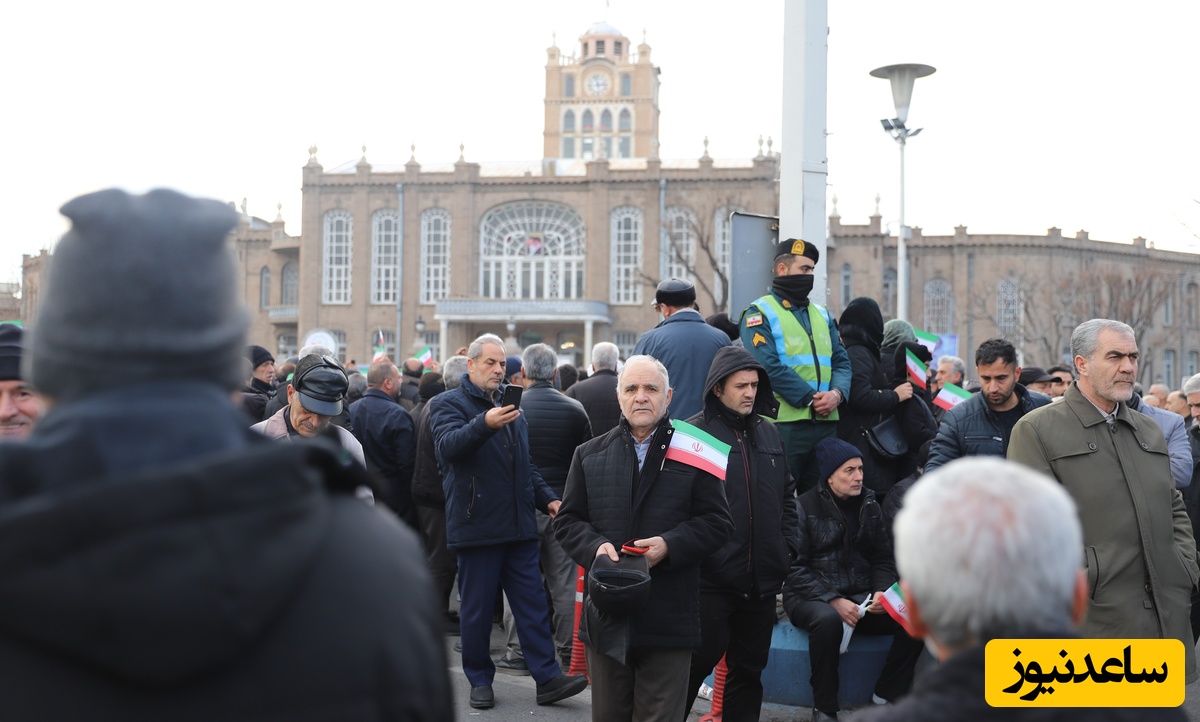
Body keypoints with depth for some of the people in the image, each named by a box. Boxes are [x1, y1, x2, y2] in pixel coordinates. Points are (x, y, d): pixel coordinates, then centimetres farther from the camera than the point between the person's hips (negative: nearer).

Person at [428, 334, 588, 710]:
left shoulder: (509, 405, 18)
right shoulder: (448, 403, -3)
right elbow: (449, 444, -25)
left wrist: (547, 498, 15)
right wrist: (485, 424, -41)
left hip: (519, 525, 6)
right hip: (477, 526, -5)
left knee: (532, 603, 4)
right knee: (477, 608, 4)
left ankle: (547, 678, 5)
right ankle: (480, 679, 16)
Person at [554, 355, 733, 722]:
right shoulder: (590, 454, 11)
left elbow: (717, 522, -1)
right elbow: (567, 520, 10)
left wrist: (670, 545, -16)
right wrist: (595, 547, -10)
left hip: (669, 619, -2)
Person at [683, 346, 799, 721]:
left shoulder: (768, 433, 13)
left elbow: (787, 496, 20)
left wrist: (788, 546, 11)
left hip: (762, 579, 6)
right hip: (711, 577, -6)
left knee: (750, 668, 14)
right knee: (698, 661, -2)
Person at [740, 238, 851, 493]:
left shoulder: (822, 315, 19)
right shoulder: (760, 314, -2)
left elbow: (841, 361, 13)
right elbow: (769, 367, -13)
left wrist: (837, 393, -8)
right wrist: (810, 398, -17)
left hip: (826, 422, 7)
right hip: (783, 423, -6)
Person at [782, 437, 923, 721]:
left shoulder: (870, 507, 10)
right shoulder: (805, 507, -6)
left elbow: (883, 560, 13)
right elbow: (795, 568, -12)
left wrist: (881, 592, -8)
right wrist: (833, 601, -22)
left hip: (860, 597, 5)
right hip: (811, 598, -5)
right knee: (828, 620, -39)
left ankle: (886, 697, -5)